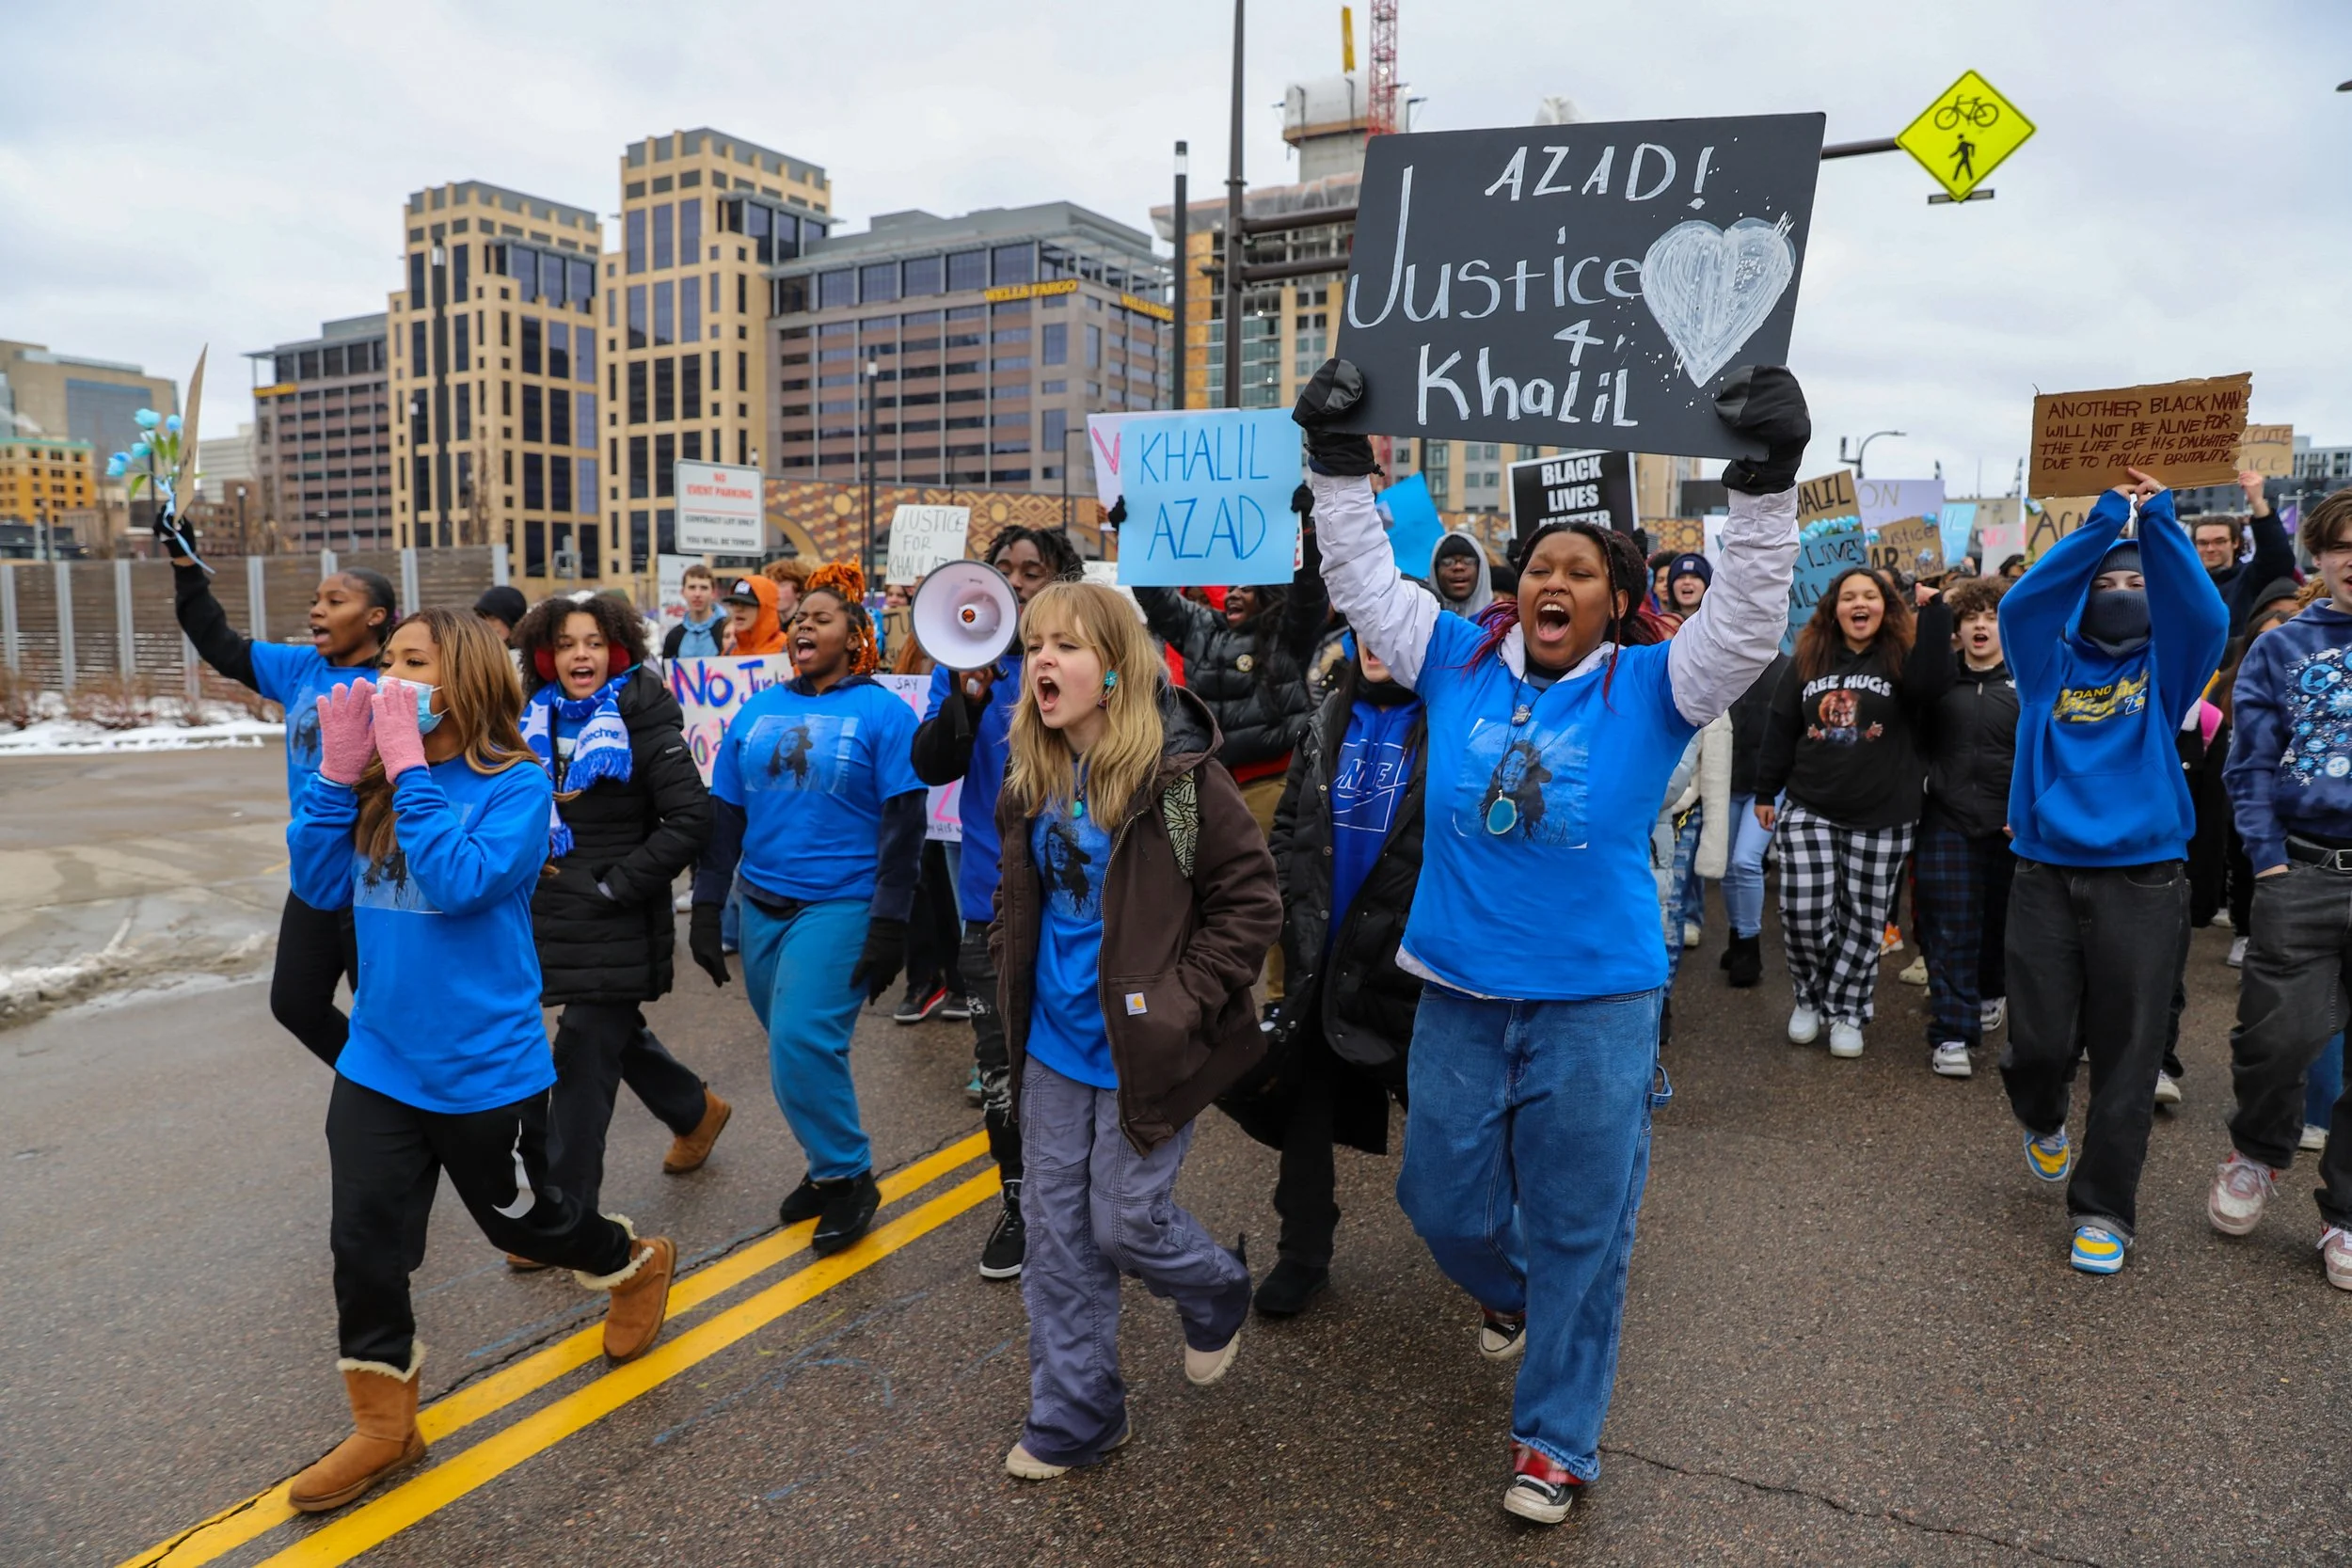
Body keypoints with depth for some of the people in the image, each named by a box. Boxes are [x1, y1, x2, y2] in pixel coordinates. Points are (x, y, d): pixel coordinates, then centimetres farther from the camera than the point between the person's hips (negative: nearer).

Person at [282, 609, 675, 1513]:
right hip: (377, 1062, 5)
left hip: (483, 1067, -5)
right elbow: (318, 884, -4)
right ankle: (383, 1423, 24)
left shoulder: (515, 784, -16)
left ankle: (639, 1266, 44)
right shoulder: (376, 778, 2)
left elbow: (461, 882, -29)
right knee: (365, 1241, 5)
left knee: (522, 1216, 15)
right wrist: (338, 768, -13)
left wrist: (408, 766, -27)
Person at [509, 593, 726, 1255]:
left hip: (618, 921, -7)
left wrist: (618, 884, -17)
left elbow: (690, 819, -17)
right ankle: (695, 1110, 47)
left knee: (584, 1056, -5)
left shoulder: (644, 720, -11)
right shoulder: (537, 720, 8)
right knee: (615, 1034, 20)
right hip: (554, 913, 7)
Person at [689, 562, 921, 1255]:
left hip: (840, 906, -5)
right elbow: (723, 813, 11)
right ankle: (828, 1167, 31)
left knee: (803, 1044, -13)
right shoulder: (756, 712, 10)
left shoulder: (882, 712, -5)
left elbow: (903, 825, -8)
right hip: (762, 907, 6)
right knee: (797, 1049, 12)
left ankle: (848, 1178, 7)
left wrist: (889, 926, -13)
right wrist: (706, 908, 6)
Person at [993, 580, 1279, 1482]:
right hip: (1054, 1043, 6)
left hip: (1143, 1048, -6)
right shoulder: (1030, 782, 3)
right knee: (1056, 1227, 12)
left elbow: (1251, 901, -15)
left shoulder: (1177, 774, -17)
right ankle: (1073, 1416, 30)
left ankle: (1217, 1296, 38)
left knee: (1125, 1221, 3)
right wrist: (1015, 987, 9)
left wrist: (1182, 1001, -18)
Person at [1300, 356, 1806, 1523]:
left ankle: (1555, 1440, 26)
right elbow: (1365, 581, 5)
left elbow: (1747, 624, -14)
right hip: (1460, 990, 3)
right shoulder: (1459, 660, 2)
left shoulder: (1650, 686, -3)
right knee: (1443, 1197, 16)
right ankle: (1506, 1289, 52)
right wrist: (1339, 466, -2)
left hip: (1597, 1001, -2)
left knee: (1578, 1228, 8)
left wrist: (1765, 487, -23)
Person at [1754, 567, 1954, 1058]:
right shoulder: (1808, 658, 6)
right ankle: (1810, 998, 17)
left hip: (1880, 817, -1)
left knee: (1864, 919, 6)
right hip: (1809, 810, 1)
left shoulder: (1901, 657, -1)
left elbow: (1932, 686, -25)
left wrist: (1934, 611, -25)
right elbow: (1780, 728, 10)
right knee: (1802, 911, -6)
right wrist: (1766, 791, 9)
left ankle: (1846, 1011, 20)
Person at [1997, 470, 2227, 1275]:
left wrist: (2160, 524, -17)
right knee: (2039, 1040, 2)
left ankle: (2103, 1211, 14)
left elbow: (2206, 615, -11)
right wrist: (2101, 522, -13)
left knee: (2126, 1054, 2)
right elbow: (2021, 603, -10)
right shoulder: (2051, 662, 9)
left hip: (2142, 881, 0)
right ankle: (2042, 1121, 37)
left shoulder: (2164, 667, 8)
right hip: (2046, 875, 0)